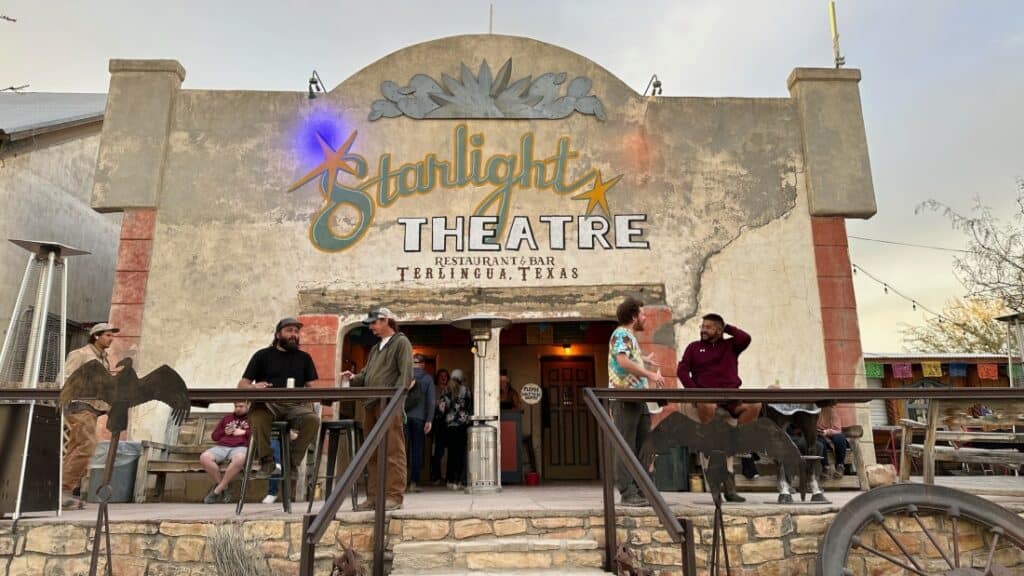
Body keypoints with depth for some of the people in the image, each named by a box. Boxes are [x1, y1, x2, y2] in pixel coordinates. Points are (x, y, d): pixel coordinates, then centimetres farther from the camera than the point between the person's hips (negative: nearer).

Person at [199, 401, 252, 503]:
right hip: (222, 447, 4)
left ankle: (217, 490, -26)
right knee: (204, 457, -30)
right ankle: (224, 488, -15)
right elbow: (214, 436, 29)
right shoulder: (227, 418, 30)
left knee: (239, 459, -42)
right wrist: (224, 432, 8)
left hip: (241, 447, -4)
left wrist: (244, 432, -4)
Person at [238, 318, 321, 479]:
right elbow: (242, 385, 10)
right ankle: (267, 462, -20)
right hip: (267, 404, -1)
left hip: (294, 405, 1)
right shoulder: (263, 355, 15)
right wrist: (254, 387, -14)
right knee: (257, 416, -36)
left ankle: (291, 462, -14)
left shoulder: (304, 358, 20)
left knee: (313, 420, -31)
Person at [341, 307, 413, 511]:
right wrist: (353, 378, 2)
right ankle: (373, 496, 16)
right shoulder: (375, 348, 26)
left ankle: (394, 496, -3)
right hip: (371, 406, 8)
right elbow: (367, 375, 23)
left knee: (393, 452, -7)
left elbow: (406, 374, -8)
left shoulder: (401, 342, 2)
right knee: (372, 454, 10)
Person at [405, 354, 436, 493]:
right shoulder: (427, 378, 4)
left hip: (403, 415, 1)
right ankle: (413, 483, 0)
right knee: (417, 449, 3)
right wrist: (429, 420, -1)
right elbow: (431, 400, -1)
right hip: (419, 417, -1)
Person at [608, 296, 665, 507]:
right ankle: (628, 493, -1)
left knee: (642, 446, 10)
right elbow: (623, 361, -24)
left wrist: (643, 360, 42)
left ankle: (641, 490, 17)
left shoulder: (629, 336, 22)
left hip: (638, 399, 10)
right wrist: (650, 374, -23)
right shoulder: (621, 334, -9)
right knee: (626, 447, -5)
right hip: (624, 398, -10)